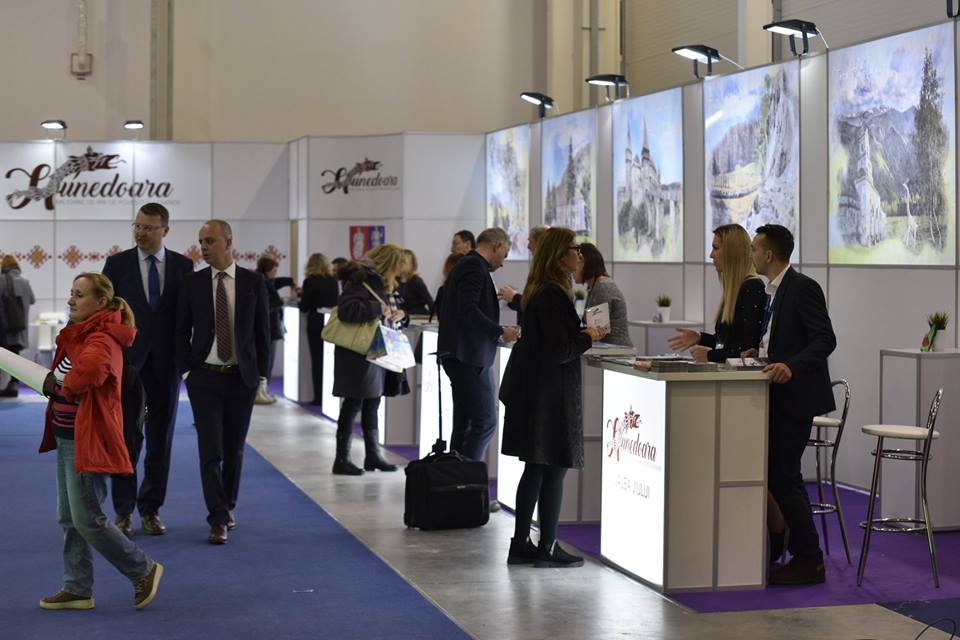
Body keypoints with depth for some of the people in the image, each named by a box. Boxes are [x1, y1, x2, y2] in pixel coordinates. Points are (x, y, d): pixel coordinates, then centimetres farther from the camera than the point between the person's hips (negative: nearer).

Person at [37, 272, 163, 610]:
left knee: (87, 518, -6)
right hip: (67, 436, 10)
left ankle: (144, 571, 9)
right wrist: (52, 381, 3)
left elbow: (89, 368, -42)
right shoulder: (79, 333, 12)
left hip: (87, 439, -10)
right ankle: (77, 589, 22)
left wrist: (65, 388, -22)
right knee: (69, 518, 13)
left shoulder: (102, 338, -20)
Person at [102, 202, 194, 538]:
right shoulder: (117, 264, 1)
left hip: (166, 363, 1)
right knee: (127, 439, 0)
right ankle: (123, 511, 9)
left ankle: (150, 510, 16)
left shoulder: (183, 265, 3)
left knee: (161, 440, 6)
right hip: (127, 362, -1)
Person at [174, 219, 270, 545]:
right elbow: (182, 331, 4)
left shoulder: (253, 282, 1)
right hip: (205, 377, -1)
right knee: (210, 451, -8)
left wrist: (262, 372, 1)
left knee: (234, 450, 11)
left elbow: (263, 330, 4)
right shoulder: (192, 283, 1)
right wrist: (186, 370, -3)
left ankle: (228, 508, 29)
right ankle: (218, 520, -5)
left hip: (242, 377, 1)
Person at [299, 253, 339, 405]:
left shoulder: (310, 281, -9)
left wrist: (302, 296, 11)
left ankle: (319, 396, 0)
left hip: (316, 324, -4)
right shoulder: (333, 281, 2)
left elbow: (304, 307, -8)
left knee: (317, 360, 1)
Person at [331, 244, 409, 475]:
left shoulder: (380, 282, 15)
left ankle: (373, 455, 21)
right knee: (353, 405, -4)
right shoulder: (360, 280, -16)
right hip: (359, 355, -9)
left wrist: (395, 315, 6)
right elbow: (345, 310, -29)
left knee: (372, 405, 14)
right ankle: (341, 460, 3)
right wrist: (378, 309, -25)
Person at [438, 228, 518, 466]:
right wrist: (500, 332, -16)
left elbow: (442, 312, 24)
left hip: (462, 356, 11)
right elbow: (468, 310, -24)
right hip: (470, 357, -11)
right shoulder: (475, 266, -12)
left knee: (464, 424, 13)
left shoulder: (464, 265, 20)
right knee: (485, 422, -10)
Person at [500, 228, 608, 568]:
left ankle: (520, 545, 20)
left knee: (534, 469, 14)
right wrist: (589, 337, -6)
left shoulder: (540, 291, 12)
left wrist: (582, 334, 10)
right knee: (554, 470, -1)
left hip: (533, 390, 10)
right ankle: (547, 548, 6)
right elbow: (560, 350, -22)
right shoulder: (553, 295, -19)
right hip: (551, 393, -10)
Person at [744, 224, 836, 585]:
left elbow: (825, 339, -20)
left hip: (795, 394, -10)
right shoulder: (771, 291, 15)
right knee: (782, 476, 12)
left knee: (783, 476, -10)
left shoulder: (803, 288, -13)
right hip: (779, 396, 10)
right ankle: (803, 555, 20)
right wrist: (760, 351, 8)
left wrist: (791, 365, -32)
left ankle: (808, 560, -2)